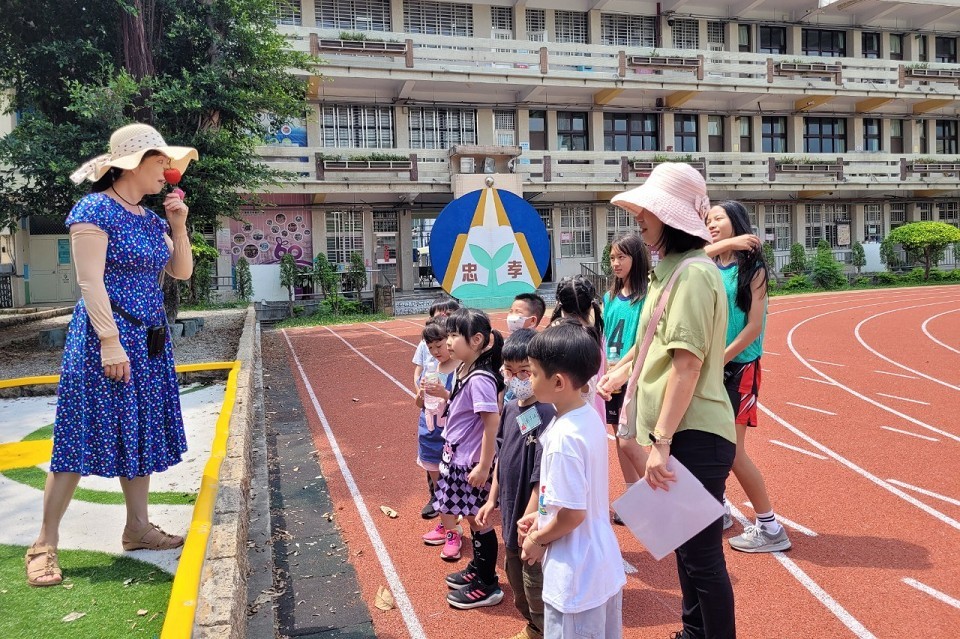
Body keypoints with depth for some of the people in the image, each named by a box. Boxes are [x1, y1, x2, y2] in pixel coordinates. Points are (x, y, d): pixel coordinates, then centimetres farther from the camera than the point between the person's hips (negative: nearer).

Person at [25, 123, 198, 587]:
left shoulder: (152, 219, 12)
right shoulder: (95, 209, -11)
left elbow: (182, 272, 14)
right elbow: (90, 281, -17)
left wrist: (178, 226, 3)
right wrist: (110, 341, -22)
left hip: (149, 341, 8)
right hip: (107, 339, -8)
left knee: (141, 434, 12)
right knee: (82, 440, -4)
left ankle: (137, 528, 23)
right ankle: (44, 545, 7)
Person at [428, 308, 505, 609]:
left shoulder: (480, 378, -24)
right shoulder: (464, 371, 4)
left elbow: (492, 421, -24)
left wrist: (484, 467, -21)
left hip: (472, 463, -9)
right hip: (457, 457, 9)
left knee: (478, 520, 5)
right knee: (472, 517, 21)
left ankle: (488, 586, 20)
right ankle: (478, 569, 38)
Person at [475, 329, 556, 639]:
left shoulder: (545, 415, -25)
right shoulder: (510, 409, 1)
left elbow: (542, 477, -24)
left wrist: (528, 522, -20)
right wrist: (493, 499, 15)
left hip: (533, 522, -9)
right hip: (512, 513, 9)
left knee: (535, 586, 8)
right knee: (515, 576, 26)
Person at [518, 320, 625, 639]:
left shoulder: (564, 437, -27)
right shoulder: (590, 417, -1)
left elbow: (573, 513, -23)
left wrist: (537, 540, -8)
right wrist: (540, 518, 10)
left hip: (576, 577, -8)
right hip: (603, 564, 9)